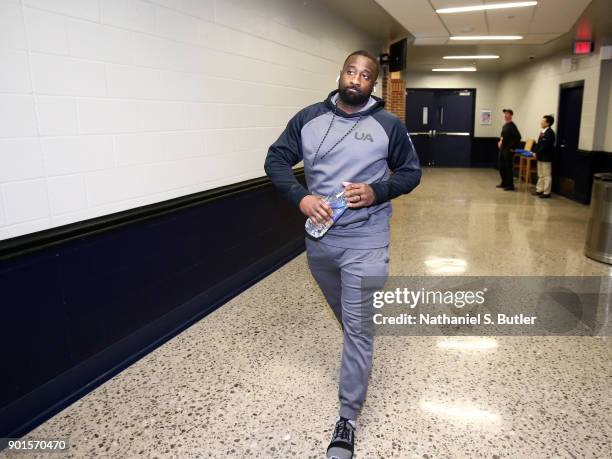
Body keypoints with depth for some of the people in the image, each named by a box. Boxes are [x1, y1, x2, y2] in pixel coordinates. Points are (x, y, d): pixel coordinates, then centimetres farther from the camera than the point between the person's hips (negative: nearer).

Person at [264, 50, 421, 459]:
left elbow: (411, 171, 4)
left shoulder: (389, 125, -4)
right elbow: (276, 160, 4)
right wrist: (300, 197, -14)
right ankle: (359, 358, 55)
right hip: (318, 238, 3)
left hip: (365, 243, -3)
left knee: (358, 326, -2)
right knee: (347, 317, 24)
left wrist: (376, 192, -16)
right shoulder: (308, 118, 1)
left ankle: (348, 417, 12)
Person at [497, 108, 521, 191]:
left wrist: (513, 147, -18)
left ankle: (510, 186, 3)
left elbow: (518, 137, -21)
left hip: (508, 150, -9)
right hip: (502, 149, 9)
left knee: (508, 167, -4)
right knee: (501, 167, 15)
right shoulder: (504, 125, 13)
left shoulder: (512, 126, -14)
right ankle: (504, 183, 28)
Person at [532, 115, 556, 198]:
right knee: (540, 175, 16)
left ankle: (546, 192, 3)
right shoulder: (542, 132, 13)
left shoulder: (550, 132, -15)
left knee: (547, 176, -2)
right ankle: (539, 190, 24)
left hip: (546, 158, -9)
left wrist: (537, 153, -18)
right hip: (540, 157, 9)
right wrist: (535, 152, 3)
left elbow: (545, 146, -22)